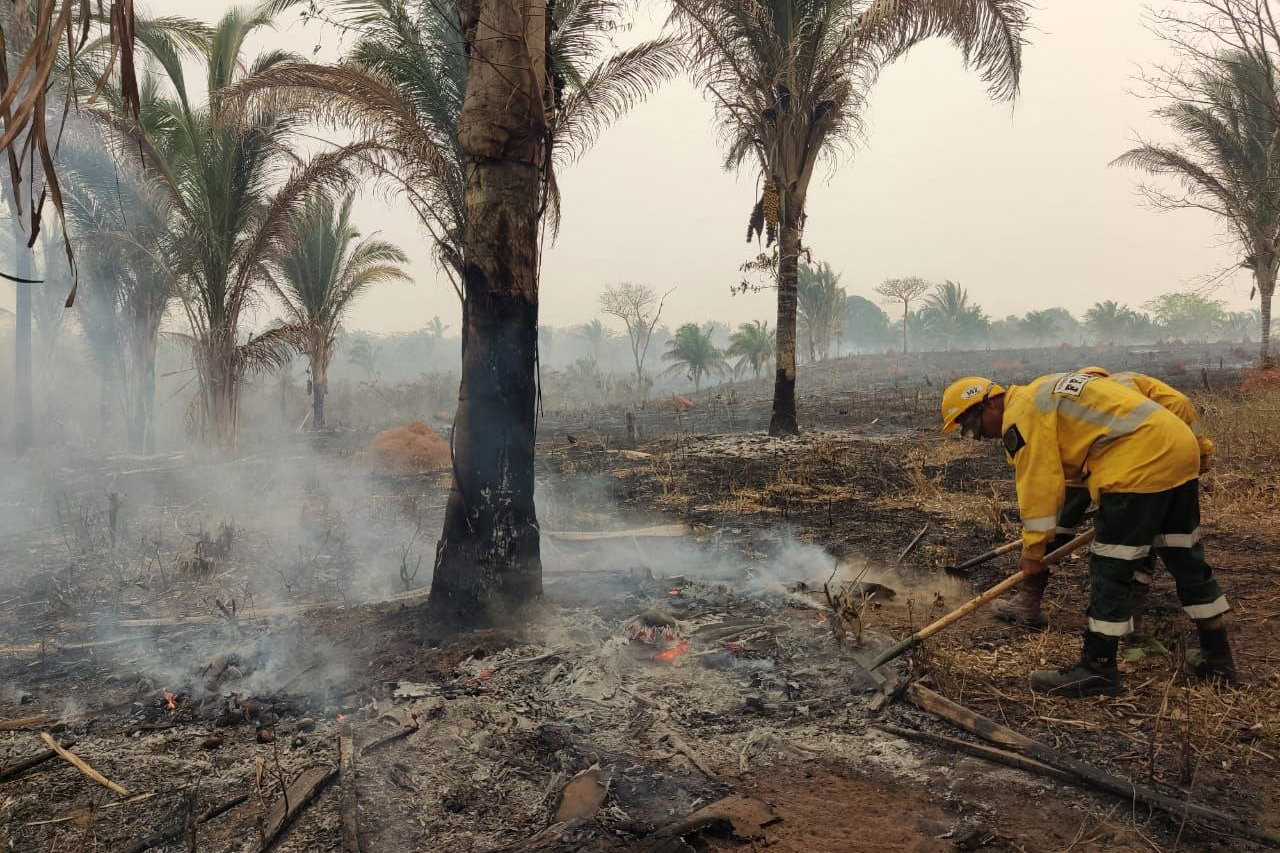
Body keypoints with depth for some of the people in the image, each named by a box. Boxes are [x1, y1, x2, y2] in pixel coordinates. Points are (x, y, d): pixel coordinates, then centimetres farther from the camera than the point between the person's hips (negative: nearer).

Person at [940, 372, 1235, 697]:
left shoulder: (1021, 412, -9)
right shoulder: (1043, 392, 21)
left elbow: (1039, 484, -12)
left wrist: (1033, 550, -5)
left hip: (1142, 460, -10)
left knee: (1110, 569, -3)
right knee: (1186, 558, 19)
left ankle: (1096, 670, 6)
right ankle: (1218, 660, 32)